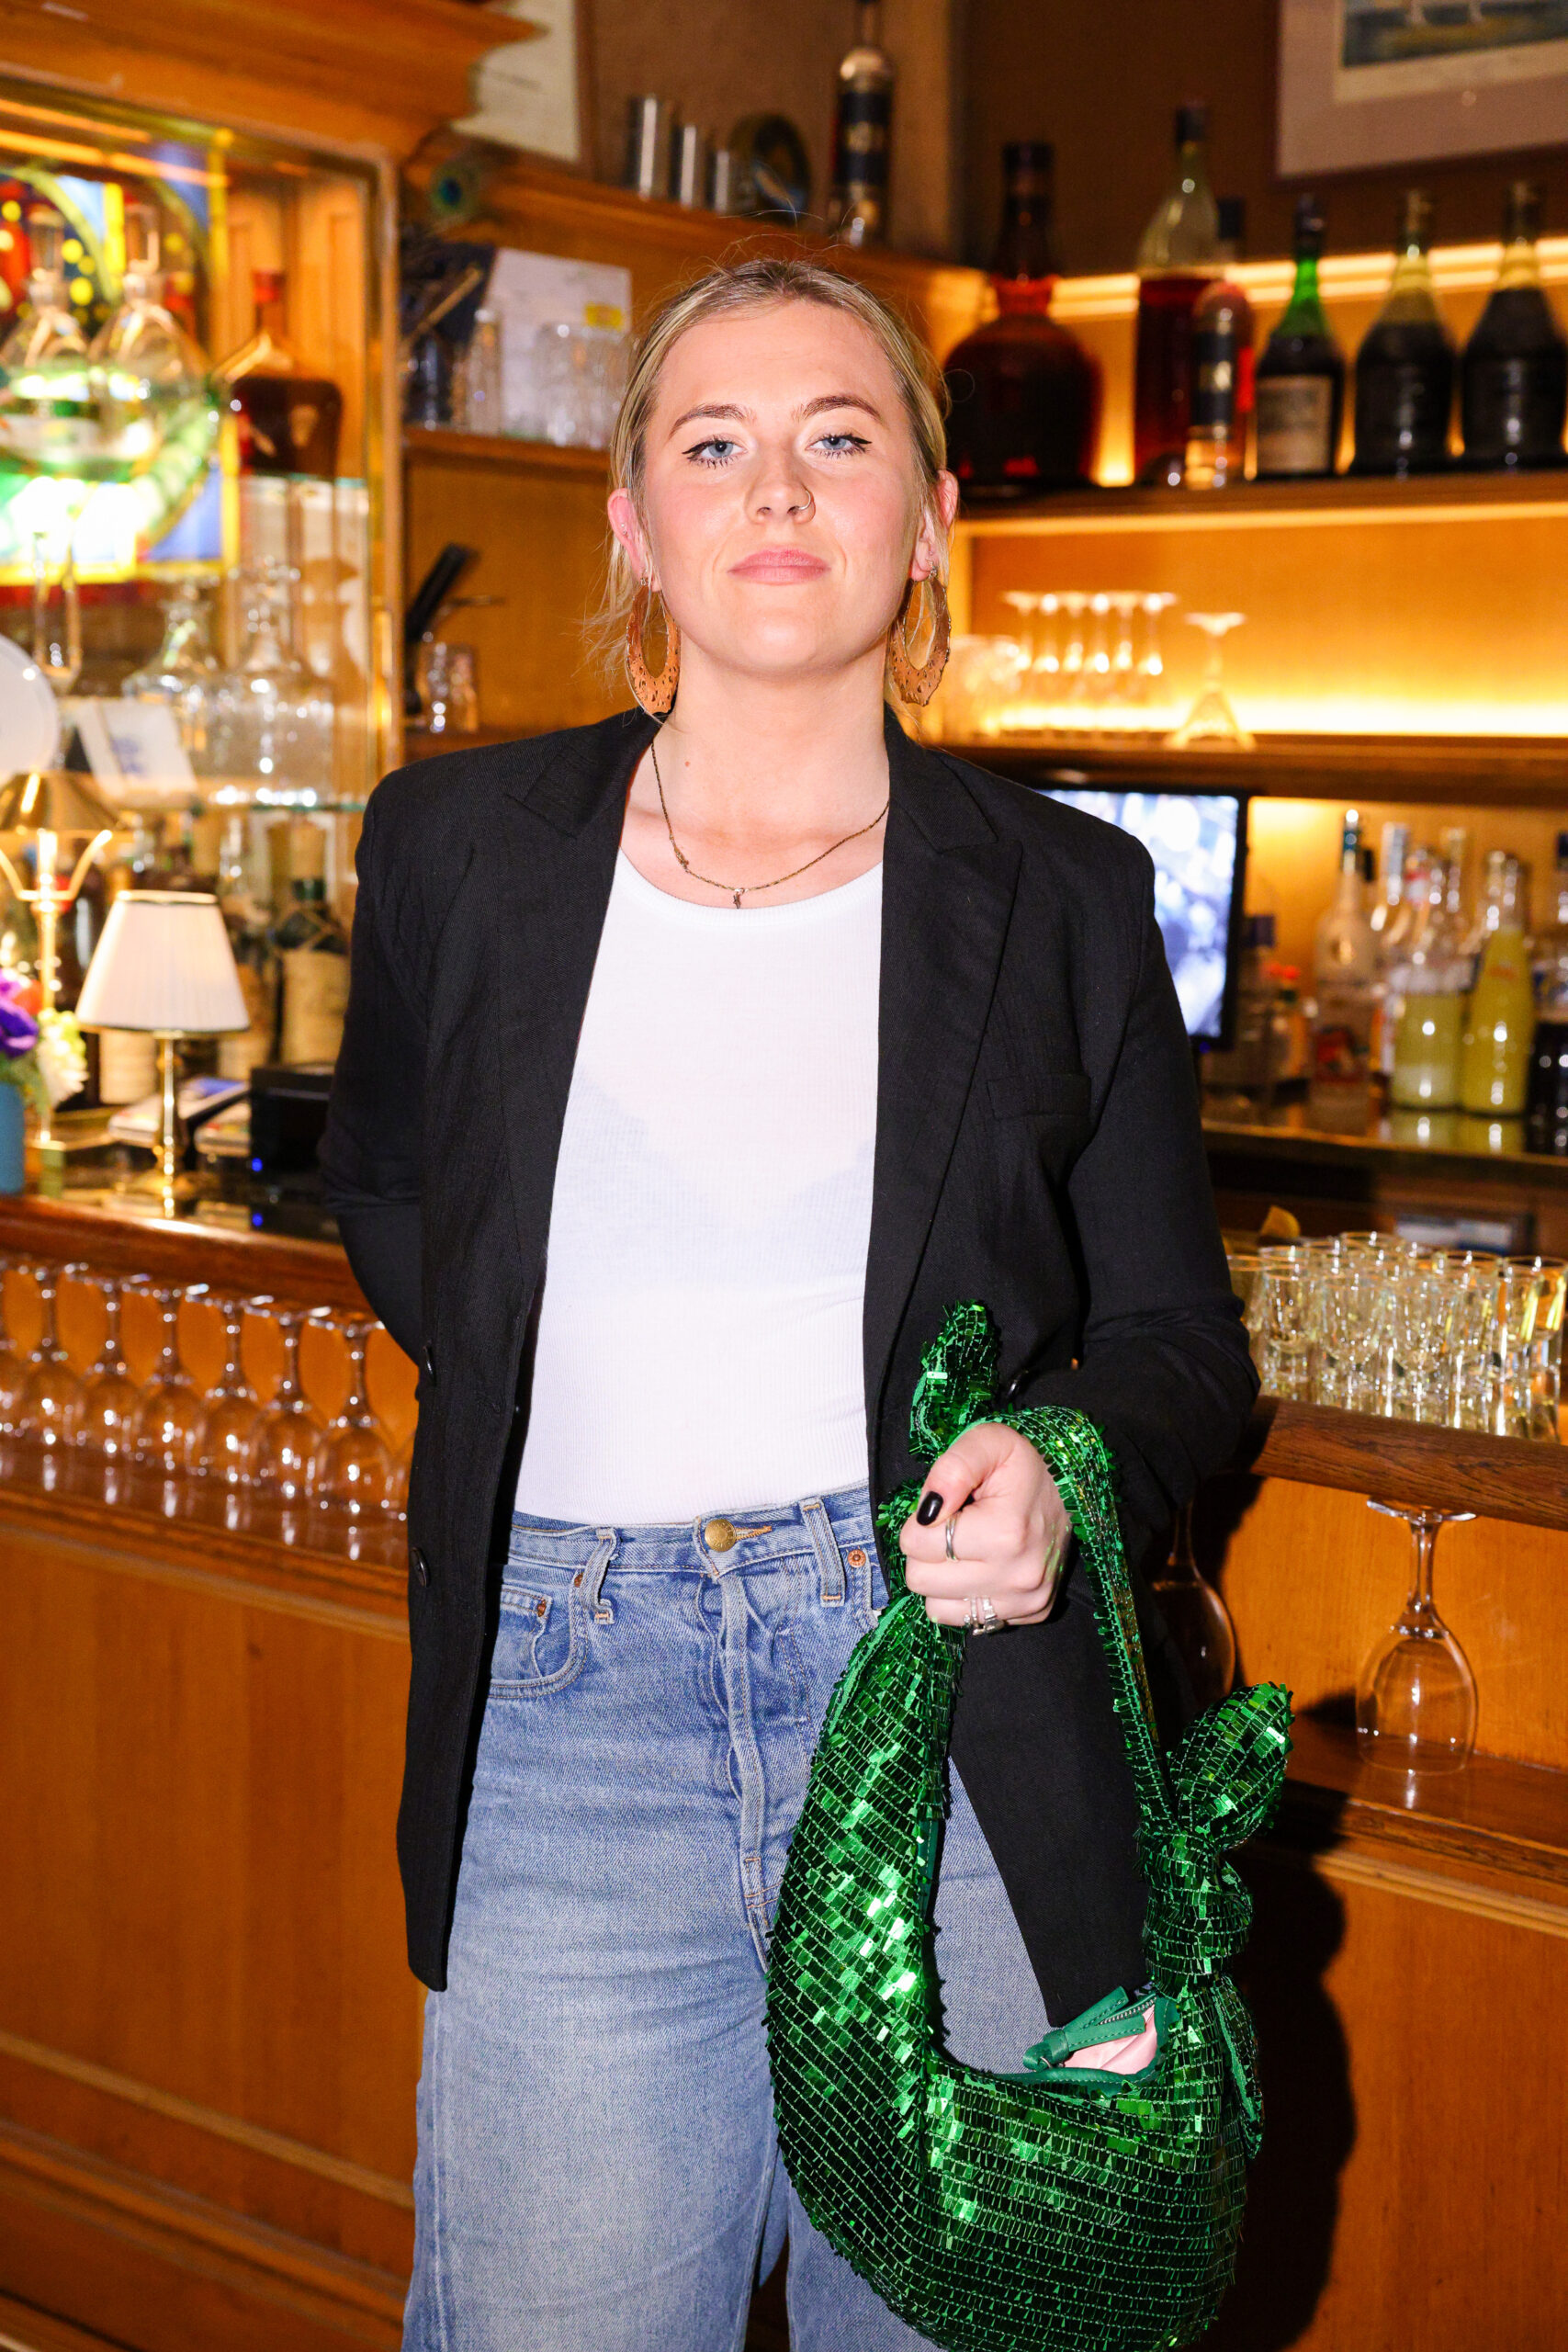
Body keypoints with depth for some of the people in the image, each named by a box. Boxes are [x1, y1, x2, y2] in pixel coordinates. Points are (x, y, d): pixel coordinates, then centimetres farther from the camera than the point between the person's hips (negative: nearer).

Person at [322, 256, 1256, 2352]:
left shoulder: (1060, 898, 3)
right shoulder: (462, 845, 5)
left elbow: (1177, 1336, 8)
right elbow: (381, 1180, 23)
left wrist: (1060, 1463, -13)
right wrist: (534, 1380, 9)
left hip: (957, 1705, 0)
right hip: (566, 1726, 1)